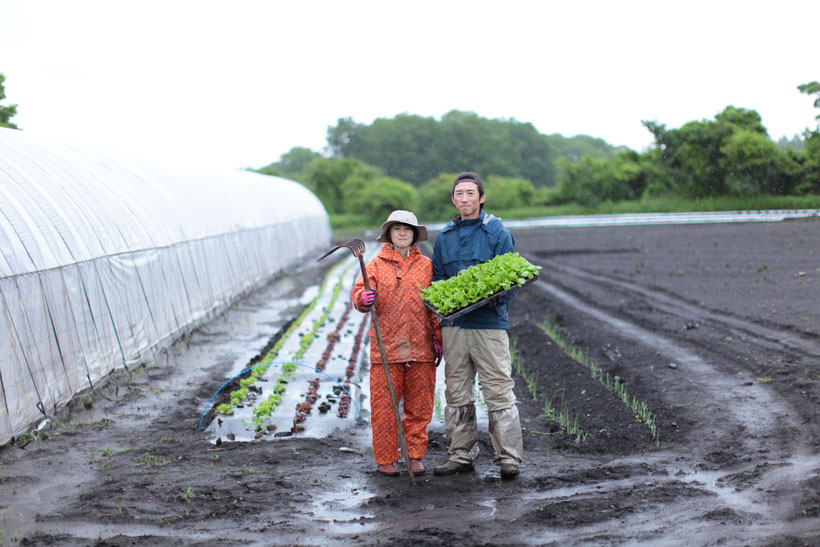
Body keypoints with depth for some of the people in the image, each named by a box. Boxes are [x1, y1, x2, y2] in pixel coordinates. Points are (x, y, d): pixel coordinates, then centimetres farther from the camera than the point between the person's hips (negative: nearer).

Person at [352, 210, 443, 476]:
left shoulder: (426, 265, 10)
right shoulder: (376, 265, 6)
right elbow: (359, 293, -2)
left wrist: (438, 339, 6)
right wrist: (364, 299, -27)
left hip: (420, 347, 1)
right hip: (385, 347, -1)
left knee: (419, 405, 5)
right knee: (384, 405, 0)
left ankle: (415, 456, 16)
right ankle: (385, 458, 9)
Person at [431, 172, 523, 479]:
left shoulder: (498, 234, 0)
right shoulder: (444, 238, 14)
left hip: (489, 324, -5)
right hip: (454, 325, 5)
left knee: (499, 392, -6)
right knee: (457, 394, 9)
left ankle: (509, 458, -1)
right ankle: (461, 456, 18)